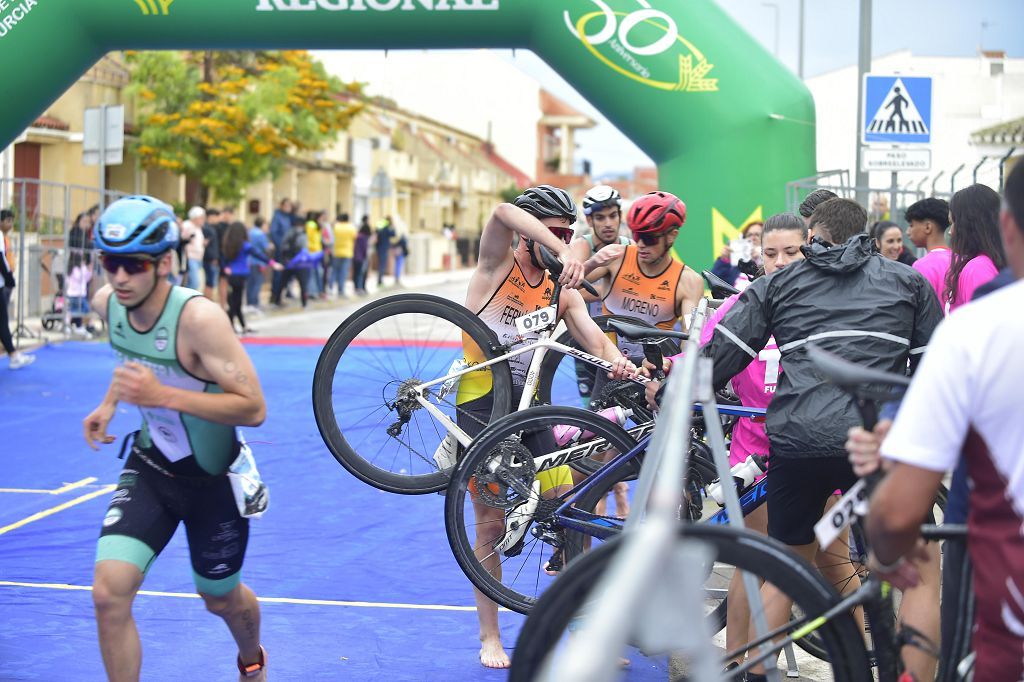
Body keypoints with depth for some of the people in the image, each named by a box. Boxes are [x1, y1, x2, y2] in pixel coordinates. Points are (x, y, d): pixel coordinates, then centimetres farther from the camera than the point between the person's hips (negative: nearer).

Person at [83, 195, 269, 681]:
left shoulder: (198, 318, -31)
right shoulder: (107, 304, -11)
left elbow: (254, 409, -31)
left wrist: (163, 395, -38)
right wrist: (109, 403, 1)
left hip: (213, 478, -4)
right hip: (151, 466, 4)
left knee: (221, 599, 18)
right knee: (109, 594, -15)